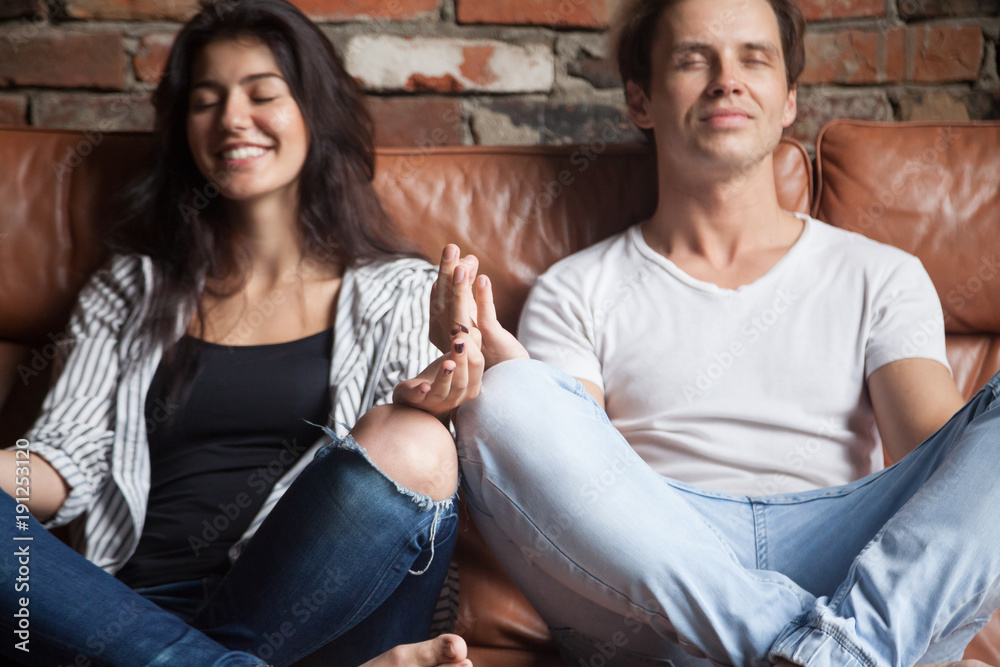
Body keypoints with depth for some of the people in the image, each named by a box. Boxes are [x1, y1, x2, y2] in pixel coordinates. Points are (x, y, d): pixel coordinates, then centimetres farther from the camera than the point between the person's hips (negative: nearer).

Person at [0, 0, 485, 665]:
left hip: (319, 614, -1)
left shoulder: (400, 293, 14)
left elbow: (416, 463, 6)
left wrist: (419, 411, -18)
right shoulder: (127, 294, 19)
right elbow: (64, 465, 9)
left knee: (408, 440, -31)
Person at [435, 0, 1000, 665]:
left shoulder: (881, 276, 20)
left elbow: (939, 454, 6)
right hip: (649, 578, -1)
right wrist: (508, 382, -20)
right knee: (507, 400, -26)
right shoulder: (574, 292, 16)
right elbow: (564, 482, 3)